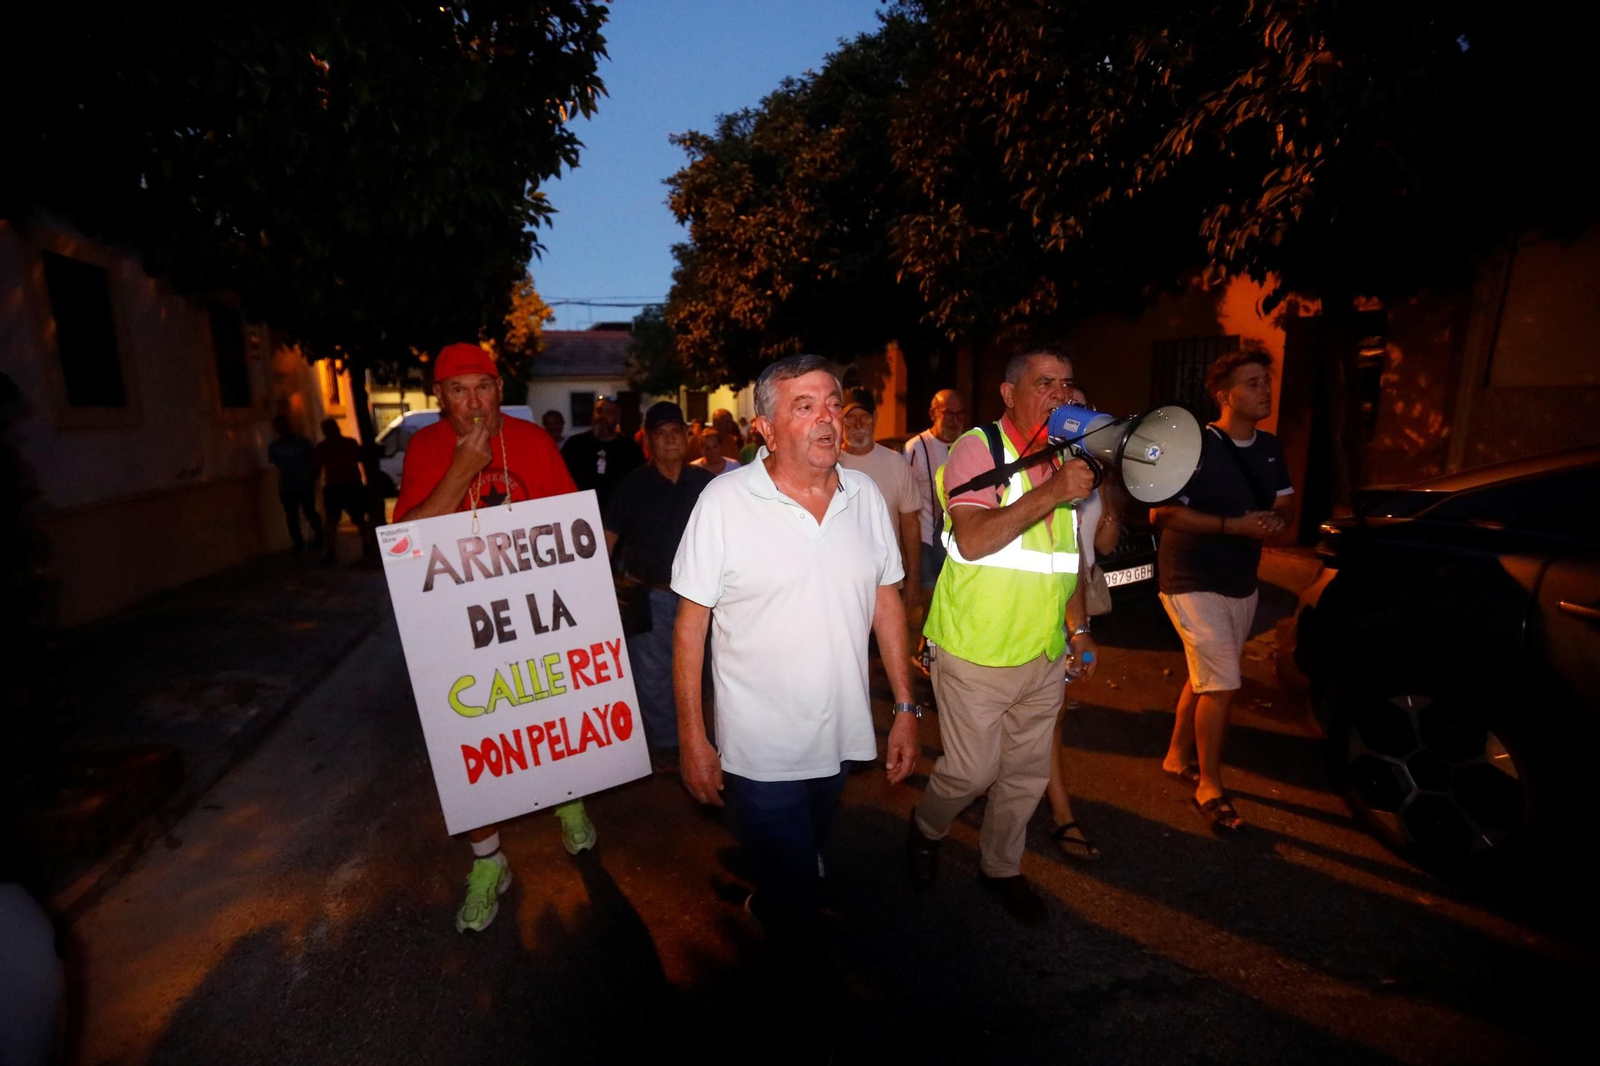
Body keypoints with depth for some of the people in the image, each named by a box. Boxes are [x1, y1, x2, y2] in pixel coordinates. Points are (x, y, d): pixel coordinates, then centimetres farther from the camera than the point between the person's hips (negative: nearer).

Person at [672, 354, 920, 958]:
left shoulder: (865, 495, -2)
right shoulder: (724, 501, -16)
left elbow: (886, 602, 5)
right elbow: (691, 623, -10)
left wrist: (906, 707, 5)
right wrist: (692, 738, -9)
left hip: (841, 736, 5)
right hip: (759, 748, -4)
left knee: (805, 862, 27)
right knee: (797, 898, 8)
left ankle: (765, 905, 58)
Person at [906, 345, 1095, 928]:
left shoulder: (1066, 457, 10)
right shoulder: (979, 447, -12)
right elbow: (971, 540, -26)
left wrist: (1078, 626, 17)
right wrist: (1051, 493, -29)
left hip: (1044, 654, 7)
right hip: (977, 653, -6)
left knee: (1028, 771, 16)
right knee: (972, 770, 2)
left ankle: (1001, 866, 38)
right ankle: (925, 828, 34)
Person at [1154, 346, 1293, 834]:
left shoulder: (1269, 448, 7)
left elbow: (1284, 505, 14)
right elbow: (1161, 513, -19)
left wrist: (1276, 521, -10)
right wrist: (1232, 525, -24)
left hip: (1241, 584, 7)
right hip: (1193, 583, -7)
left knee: (1206, 678, 16)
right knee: (1222, 683, -9)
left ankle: (1178, 756, 35)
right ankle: (1209, 788, 7)